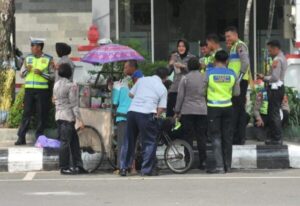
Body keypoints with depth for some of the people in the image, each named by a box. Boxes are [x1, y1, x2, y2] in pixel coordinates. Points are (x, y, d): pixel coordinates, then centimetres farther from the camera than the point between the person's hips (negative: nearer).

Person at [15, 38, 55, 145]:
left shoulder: (48, 59, 0)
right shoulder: (28, 58, 10)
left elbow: (52, 76, 0)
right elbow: (21, 74, 13)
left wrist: (41, 73, -15)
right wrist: (26, 70, -8)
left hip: (42, 91, -2)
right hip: (29, 89, 2)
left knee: (42, 114, 1)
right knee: (26, 113, 1)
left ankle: (39, 137, 11)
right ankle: (21, 137, 2)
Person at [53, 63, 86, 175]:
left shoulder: (56, 85, 11)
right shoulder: (71, 86, -12)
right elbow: (74, 105, -14)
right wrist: (79, 120, -12)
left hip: (59, 115, 8)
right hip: (68, 117, -8)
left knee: (74, 140, 12)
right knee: (66, 142, -4)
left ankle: (78, 166, 12)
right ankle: (64, 168, 0)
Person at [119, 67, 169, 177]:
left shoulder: (142, 80, 13)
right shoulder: (163, 88, 4)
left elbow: (131, 94, 18)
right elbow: (161, 108, -3)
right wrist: (156, 115, 14)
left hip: (132, 111, 4)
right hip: (146, 114, -4)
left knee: (128, 140, 14)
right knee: (149, 142, 6)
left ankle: (123, 168, 16)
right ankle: (147, 169, 4)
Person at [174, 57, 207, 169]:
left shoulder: (185, 78, -4)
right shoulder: (204, 78, 3)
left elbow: (180, 96, -4)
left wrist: (177, 111, 3)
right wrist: (207, 107, 17)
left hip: (187, 111, -2)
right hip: (202, 111, 2)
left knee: (188, 136, 2)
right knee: (201, 137, 6)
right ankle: (203, 161, 4)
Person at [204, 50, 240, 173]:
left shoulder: (209, 73, -8)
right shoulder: (232, 74, 0)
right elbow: (237, 93, 6)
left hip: (213, 108, -3)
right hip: (227, 107, 3)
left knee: (215, 137, 0)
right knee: (227, 137, 10)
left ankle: (219, 166, -9)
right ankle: (227, 166, 15)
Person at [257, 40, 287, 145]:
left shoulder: (277, 60, -17)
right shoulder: (282, 58, 16)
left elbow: (275, 77, -23)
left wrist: (264, 78, -9)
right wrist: (265, 77, 11)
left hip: (275, 89, -10)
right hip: (279, 86, 10)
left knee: (274, 114, -6)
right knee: (274, 113, 15)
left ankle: (277, 138, -4)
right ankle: (276, 136, 20)